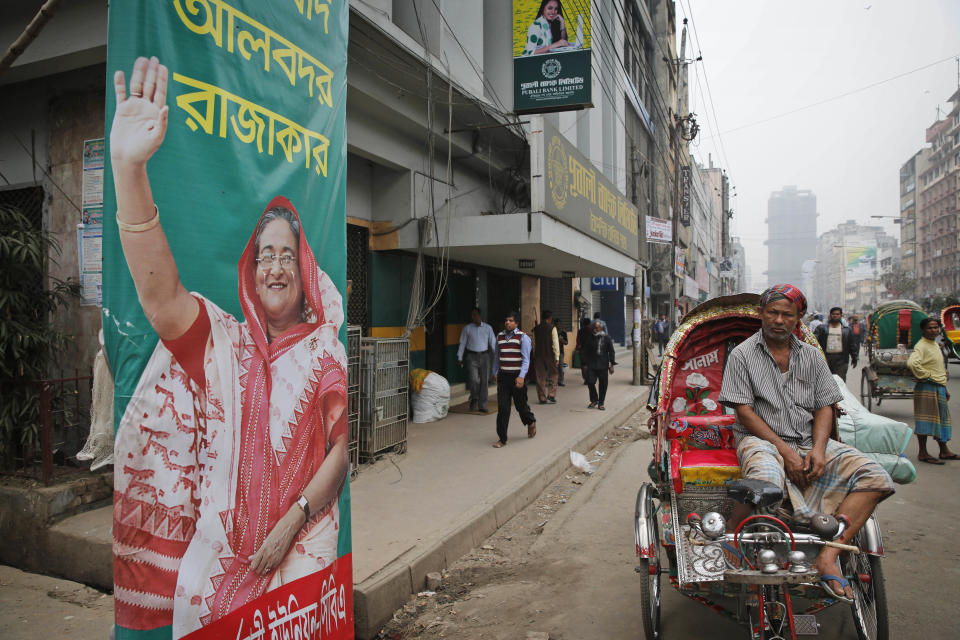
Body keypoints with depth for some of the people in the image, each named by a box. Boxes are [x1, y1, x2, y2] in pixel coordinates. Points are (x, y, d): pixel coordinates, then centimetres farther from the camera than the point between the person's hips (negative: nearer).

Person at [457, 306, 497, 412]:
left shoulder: (488, 328, 5)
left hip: (484, 356, 2)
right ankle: (474, 398, 14)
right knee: (474, 380, -14)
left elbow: (493, 343, 5)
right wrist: (460, 358, 3)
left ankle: (482, 406, 10)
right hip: (472, 357, -1)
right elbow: (462, 344, 6)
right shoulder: (467, 328, 4)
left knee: (484, 381, 2)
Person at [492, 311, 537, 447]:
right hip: (503, 376, 3)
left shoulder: (523, 337, -6)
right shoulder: (500, 336, 9)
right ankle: (502, 438, 6)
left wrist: (521, 377, -21)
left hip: (517, 377, -3)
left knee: (520, 404, 9)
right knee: (502, 408, -1)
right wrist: (495, 373, 20)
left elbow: (526, 359, -11)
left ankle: (531, 422, 41)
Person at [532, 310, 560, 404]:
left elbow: (534, 344, 9)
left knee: (540, 377, 8)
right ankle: (551, 395, 1)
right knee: (552, 375, 12)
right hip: (550, 355, -3)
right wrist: (557, 357, -7)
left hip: (538, 356, 3)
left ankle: (542, 398, 9)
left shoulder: (536, 329, 5)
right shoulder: (552, 328, -7)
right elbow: (555, 343, -10)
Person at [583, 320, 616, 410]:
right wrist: (585, 364, 5)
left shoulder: (606, 338, 1)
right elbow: (585, 352, 10)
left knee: (603, 385, 3)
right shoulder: (589, 338, 4)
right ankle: (594, 400, 13)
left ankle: (600, 403, 17)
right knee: (590, 382, -9)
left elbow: (611, 352, 4)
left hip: (603, 366, -1)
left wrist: (612, 365, -1)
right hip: (591, 365, 1)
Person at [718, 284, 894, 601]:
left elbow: (824, 407, 10)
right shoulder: (742, 354, 0)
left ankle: (828, 556, -17)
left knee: (875, 478, -16)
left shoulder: (812, 356, 13)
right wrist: (784, 450, -15)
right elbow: (744, 411, -6)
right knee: (766, 480, -39)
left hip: (809, 441, 5)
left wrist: (818, 449, -10)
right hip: (761, 439, -5)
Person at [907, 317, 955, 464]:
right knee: (925, 419, -5)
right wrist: (925, 375, -20)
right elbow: (912, 363, -33)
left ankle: (944, 451, 28)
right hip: (927, 388, -10)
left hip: (939, 388, 10)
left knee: (942, 419, 16)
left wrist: (945, 389, 23)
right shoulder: (921, 345, -14)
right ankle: (923, 453, 1)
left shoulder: (935, 344, 16)